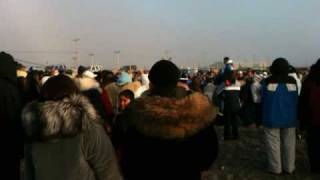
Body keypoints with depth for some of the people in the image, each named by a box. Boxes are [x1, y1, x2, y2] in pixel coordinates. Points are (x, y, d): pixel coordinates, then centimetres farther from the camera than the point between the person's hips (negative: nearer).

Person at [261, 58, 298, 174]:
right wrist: (294, 115, 17)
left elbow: (263, 100, -3)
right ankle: (289, 167, 19)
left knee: (274, 143, 5)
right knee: (288, 143, 11)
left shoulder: (268, 82, -13)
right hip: (289, 118, 3)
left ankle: (275, 168, 11)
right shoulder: (292, 81, -5)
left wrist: (265, 116, 11)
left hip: (272, 118, -3)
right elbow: (296, 100, 4)